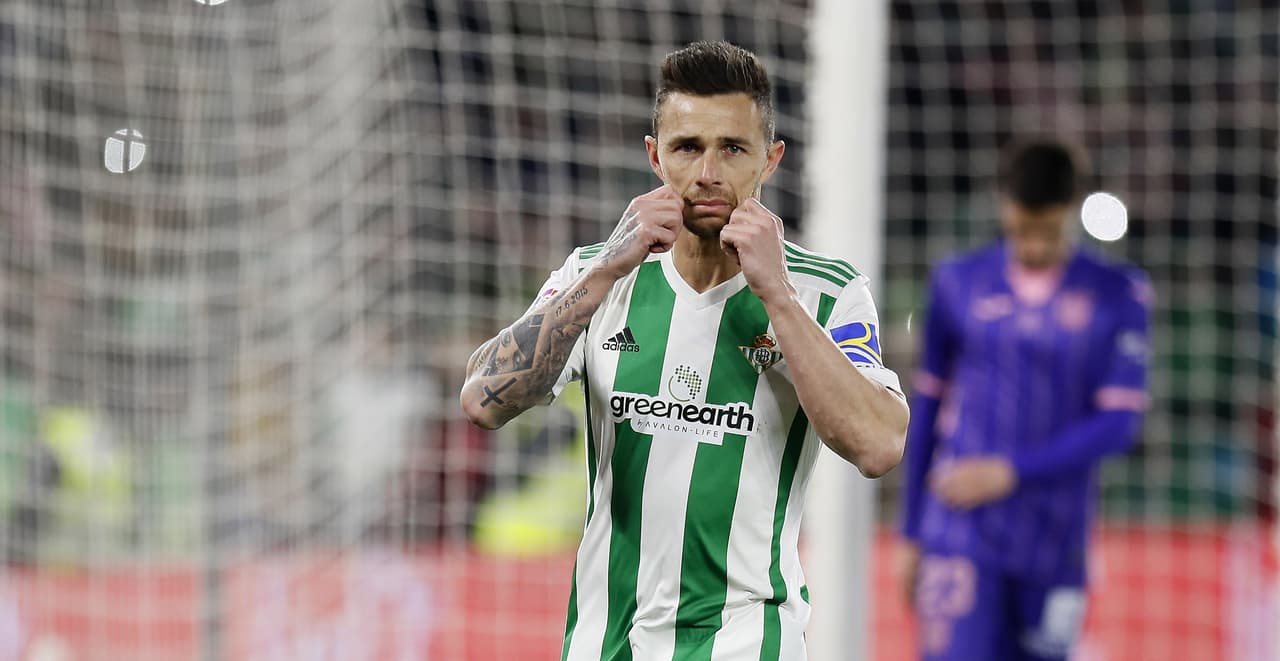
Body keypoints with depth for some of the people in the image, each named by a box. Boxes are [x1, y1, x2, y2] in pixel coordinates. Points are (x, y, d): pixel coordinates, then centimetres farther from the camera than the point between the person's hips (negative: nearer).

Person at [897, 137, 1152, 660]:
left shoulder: (1118, 296, 0)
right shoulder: (958, 285, 4)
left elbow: (1119, 423, -6)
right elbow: (927, 409, 11)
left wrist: (1011, 472, -13)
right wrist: (911, 533, 13)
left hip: (1054, 545, 1)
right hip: (963, 538, -1)